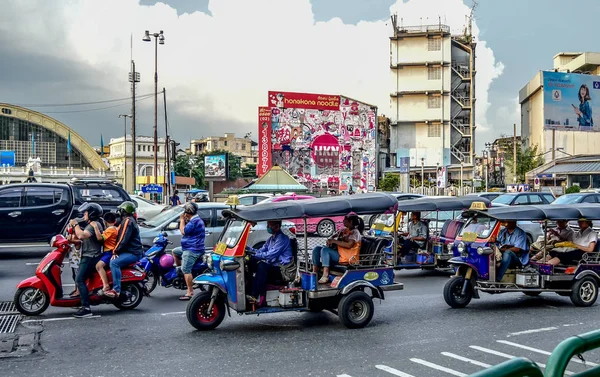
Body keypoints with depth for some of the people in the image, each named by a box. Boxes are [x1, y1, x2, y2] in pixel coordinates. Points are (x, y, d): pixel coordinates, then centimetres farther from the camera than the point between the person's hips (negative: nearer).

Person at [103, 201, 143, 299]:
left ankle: (116, 290, -35)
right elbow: (120, 238, 26)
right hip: (132, 251, 11)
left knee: (114, 262, -28)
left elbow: (123, 239, -19)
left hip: (133, 253, -11)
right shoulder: (129, 220, 23)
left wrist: (115, 251, -14)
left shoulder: (127, 221, -11)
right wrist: (116, 251, 17)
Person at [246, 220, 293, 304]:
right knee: (252, 262, -8)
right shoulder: (271, 239, 17)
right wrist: (248, 249, -2)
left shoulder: (282, 238, -12)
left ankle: (254, 296, -33)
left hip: (282, 269, -9)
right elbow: (261, 251, 14)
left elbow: (270, 255, -21)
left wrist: (253, 255, -21)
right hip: (273, 267, 9)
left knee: (262, 266, -33)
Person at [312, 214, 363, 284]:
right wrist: (330, 239, 4)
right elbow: (334, 235, 29)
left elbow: (349, 245, -23)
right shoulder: (345, 230, 18)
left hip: (347, 257, -9)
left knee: (325, 250, -29)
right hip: (338, 252, 9)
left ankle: (325, 276, -33)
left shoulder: (355, 232, -8)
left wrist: (334, 241, -18)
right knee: (317, 249, -3)